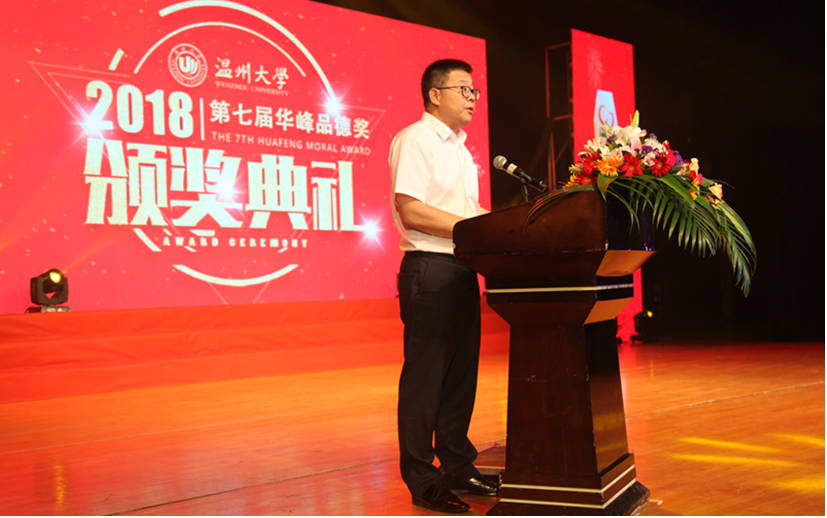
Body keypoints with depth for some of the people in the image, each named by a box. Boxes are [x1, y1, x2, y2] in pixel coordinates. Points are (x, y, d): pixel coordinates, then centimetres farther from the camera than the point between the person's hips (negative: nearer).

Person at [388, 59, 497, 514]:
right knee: (424, 377, -3)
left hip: (462, 270, 9)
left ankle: (457, 467, 23)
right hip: (429, 269, -9)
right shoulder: (414, 140, -7)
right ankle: (422, 481, 6)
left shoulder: (460, 148, 21)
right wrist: (473, 228, -18)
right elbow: (410, 210, -18)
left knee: (461, 373, 12)